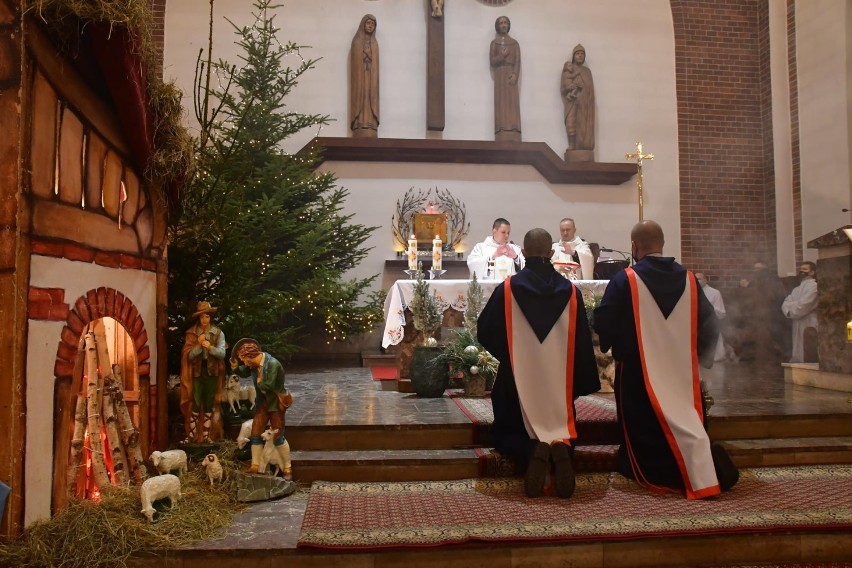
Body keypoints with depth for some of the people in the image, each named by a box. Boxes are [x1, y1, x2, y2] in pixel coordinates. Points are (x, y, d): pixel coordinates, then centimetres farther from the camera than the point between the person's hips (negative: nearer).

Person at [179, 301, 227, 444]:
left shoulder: (218, 333, 0)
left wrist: (210, 347, -23)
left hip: (212, 372, 1)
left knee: (209, 405, 6)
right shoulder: (191, 333, -1)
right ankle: (191, 435, 6)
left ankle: (206, 436, 14)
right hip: (197, 372, -1)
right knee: (195, 404, -4)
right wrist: (199, 345, -21)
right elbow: (189, 355, -7)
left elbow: (222, 353, -7)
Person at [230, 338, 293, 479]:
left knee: (278, 437, -1)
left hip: (276, 403, -7)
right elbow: (244, 373, 14)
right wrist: (235, 367, -5)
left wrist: (259, 382, -13)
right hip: (262, 402, 7)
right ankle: (255, 466, 20)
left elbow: (268, 385, -31)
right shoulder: (254, 363, -4)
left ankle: (287, 468, 13)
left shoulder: (273, 364, -28)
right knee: (255, 434, 7)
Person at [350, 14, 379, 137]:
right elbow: (355, 62, -3)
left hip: (371, 80, 4)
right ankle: (360, 134, -16)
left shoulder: (374, 43, 15)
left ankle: (369, 134, -8)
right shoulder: (356, 41, 3)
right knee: (361, 102, -11)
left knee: (370, 103, -4)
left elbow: (375, 64, 11)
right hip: (360, 79, -4)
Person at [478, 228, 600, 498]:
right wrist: (582, 383, 11)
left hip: (518, 379, -2)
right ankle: (561, 449, -17)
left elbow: (485, 332, 2)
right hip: (559, 380, 2)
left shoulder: (507, 289, -8)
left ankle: (531, 451, -19)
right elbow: (582, 342, 1)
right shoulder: (571, 291, -2)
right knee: (563, 434, 21)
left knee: (505, 435, 17)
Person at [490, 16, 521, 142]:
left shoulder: (514, 43, 14)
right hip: (500, 76, -1)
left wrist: (515, 75, -13)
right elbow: (492, 62, 3)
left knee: (512, 105, -7)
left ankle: (513, 138, -12)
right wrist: (502, 56, -13)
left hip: (511, 76, 1)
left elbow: (518, 62, 4)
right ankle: (502, 138, -13)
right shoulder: (494, 42, 11)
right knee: (501, 105, -8)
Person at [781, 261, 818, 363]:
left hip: (809, 326, -8)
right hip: (797, 326, 8)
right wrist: (788, 310, -11)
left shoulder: (814, 286, -6)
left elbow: (803, 306, -15)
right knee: (798, 356, 8)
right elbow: (786, 303, 10)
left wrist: (790, 310, 0)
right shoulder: (797, 289, 20)